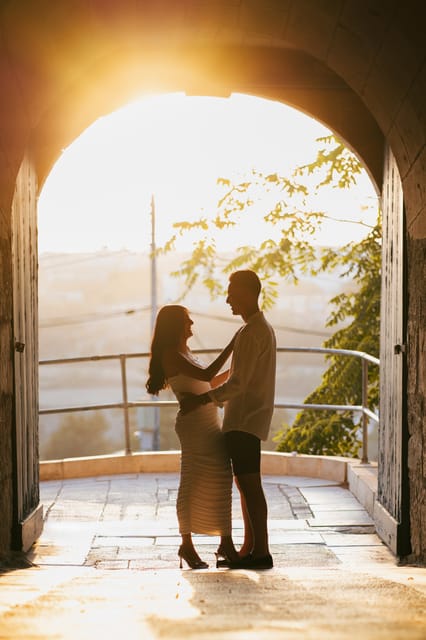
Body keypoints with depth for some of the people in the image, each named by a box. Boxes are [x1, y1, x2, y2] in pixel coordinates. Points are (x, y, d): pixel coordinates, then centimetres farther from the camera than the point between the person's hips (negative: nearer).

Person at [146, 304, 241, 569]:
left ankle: (227, 544, 11)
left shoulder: (183, 353, 19)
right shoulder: (171, 354, -11)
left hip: (211, 423, 9)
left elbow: (208, 385, 23)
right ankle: (187, 545, 7)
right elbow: (206, 376, -20)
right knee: (194, 484, -3)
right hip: (194, 424, -9)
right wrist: (231, 347, -17)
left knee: (220, 481, 7)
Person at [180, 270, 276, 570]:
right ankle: (250, 549, 18)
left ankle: (262, 552, -8)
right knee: (245, 485, 13)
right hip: (244, 419, 11)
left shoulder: (252, 333, -16)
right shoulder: (263, 329, 17)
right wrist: (209, 399, 24)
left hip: (245, 420, -11)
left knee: (250, 485, -9)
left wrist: (200, 400, -17)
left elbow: (238, 383, -21)